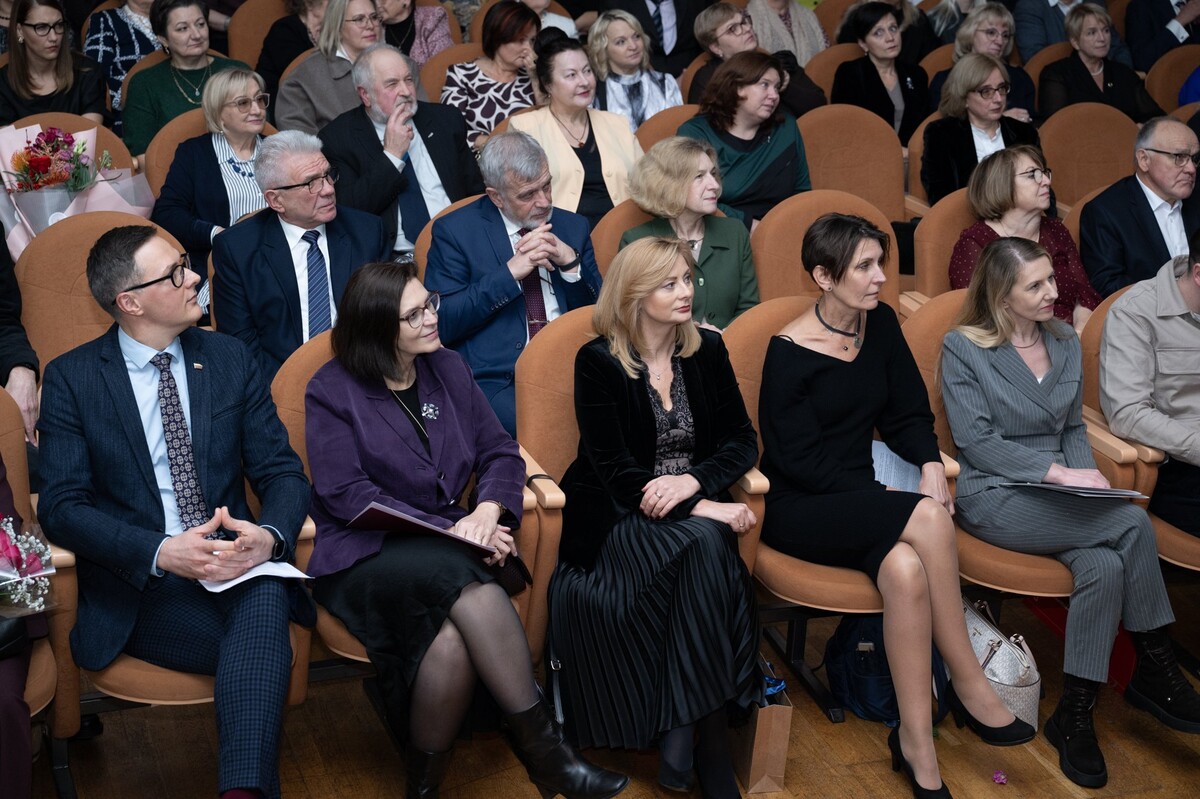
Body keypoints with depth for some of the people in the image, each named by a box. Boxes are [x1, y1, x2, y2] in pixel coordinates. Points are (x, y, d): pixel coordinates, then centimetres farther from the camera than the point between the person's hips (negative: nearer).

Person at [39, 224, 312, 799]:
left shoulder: (230, 360, 11)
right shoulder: (71, 378, 3)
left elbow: (282, 471, 8)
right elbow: (61, 508, -5)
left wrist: (270, 535, -17)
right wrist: (161, 551, -22)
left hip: (236, 561, 2)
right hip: (140, 582, -2)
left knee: (265, 601, -35)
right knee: (264, 651, -31)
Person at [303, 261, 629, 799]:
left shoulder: (448, 369, 15)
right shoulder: (332, 390, 0)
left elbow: (500, 451, 12)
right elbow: (344, 493, -9)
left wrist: (487, 511, -11)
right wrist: (449, 531, -16)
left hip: (446, 552, 4)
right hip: (364, 558, -4)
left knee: (453, 639, -33)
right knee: (461, 575, -35)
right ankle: (542, 748, -30)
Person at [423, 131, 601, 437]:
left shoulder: (572, 226, 15)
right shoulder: (454, 231, 3)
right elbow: (441, 323, -6)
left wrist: (570, 262, -3)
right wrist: (510, 272, -12)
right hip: (497, 379, -4)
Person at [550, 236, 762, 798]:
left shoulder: (707, 351, 7)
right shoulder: (598, 362, -7)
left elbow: (741, 441, 4)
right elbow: (615, 471, -12)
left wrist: (693, 480, -18)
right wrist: (703, 508, -22)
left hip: (696, 507, 4)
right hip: (617, 520, -4)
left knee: (707, 546, -32)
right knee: (702, 543, -33)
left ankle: (688, 730, -24)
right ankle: (707, 740, -28)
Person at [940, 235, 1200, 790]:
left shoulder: (1065, 342, 14)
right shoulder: (962, 348, -4)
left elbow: (1073, 428, 19)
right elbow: (975, 440, -11)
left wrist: (1085, 474, -3)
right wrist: (1056, 471, -19)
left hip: (1059, 497, 6)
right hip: (994, 497, -5)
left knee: (1104, 565, -28)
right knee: (1132, 522, -26)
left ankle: (1075, 716, -18)